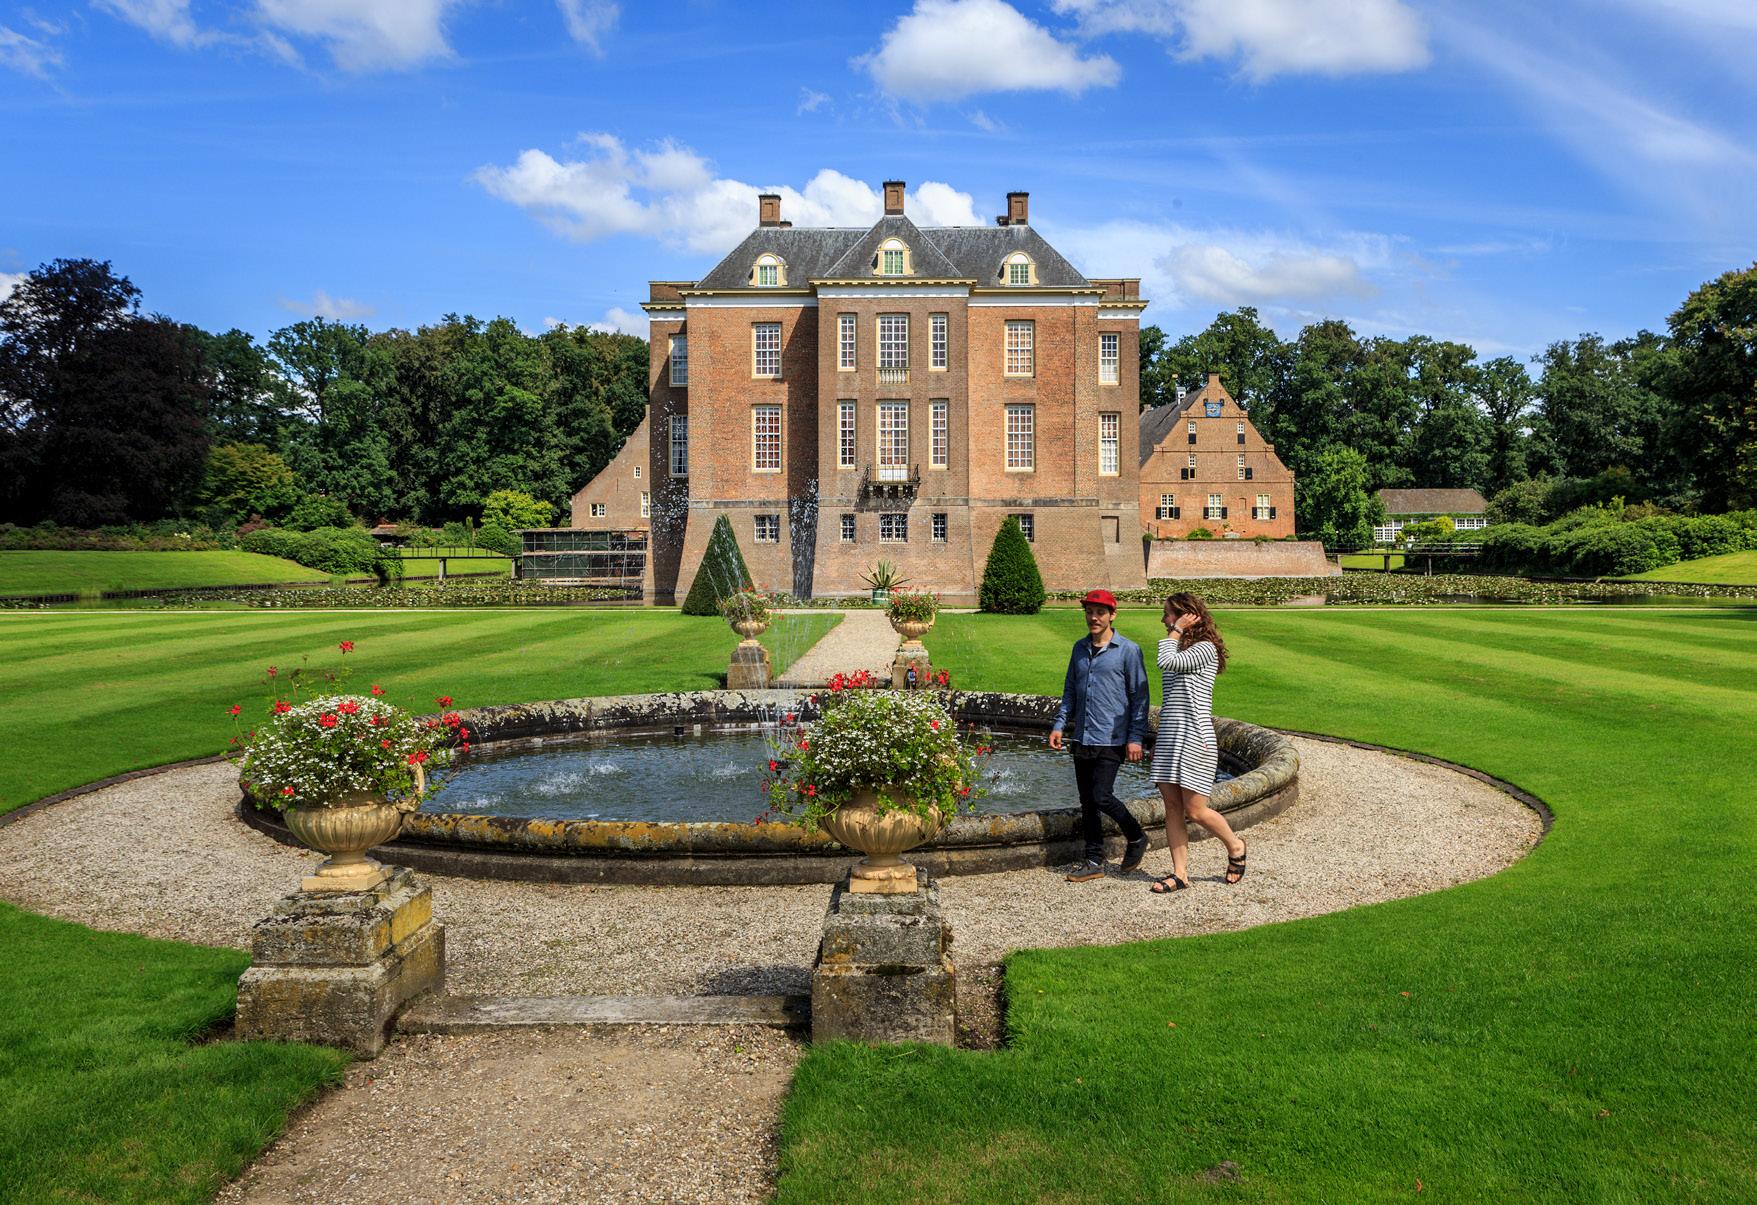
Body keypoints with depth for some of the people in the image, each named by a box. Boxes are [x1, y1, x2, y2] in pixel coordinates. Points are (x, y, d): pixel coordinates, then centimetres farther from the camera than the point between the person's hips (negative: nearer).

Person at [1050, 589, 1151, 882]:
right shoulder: (1079, 648, 12)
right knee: (1087, 802, 8)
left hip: (1111, 740, -6)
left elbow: (1139, 696, -5)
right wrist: (1060, 725, 10)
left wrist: (1136, 738, -11)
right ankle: (1094, 861, 17)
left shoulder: (1128, 650, -5)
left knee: (1102, 797, -11)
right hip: (1081, 738, 6)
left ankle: (1136, 838, 15)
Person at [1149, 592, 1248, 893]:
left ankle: (1235, 846, 22)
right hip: (1170, 738, 8)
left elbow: (1166, 662, -26)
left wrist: (1176, 630, -13)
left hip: (1194, 739, -8)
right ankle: (1180, 873, 9)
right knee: (1172, 808, 5)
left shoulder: (1205, 648, -10)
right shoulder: (1182, 650, 17)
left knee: (1195, 810, -4)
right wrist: (1160, 738, 20)